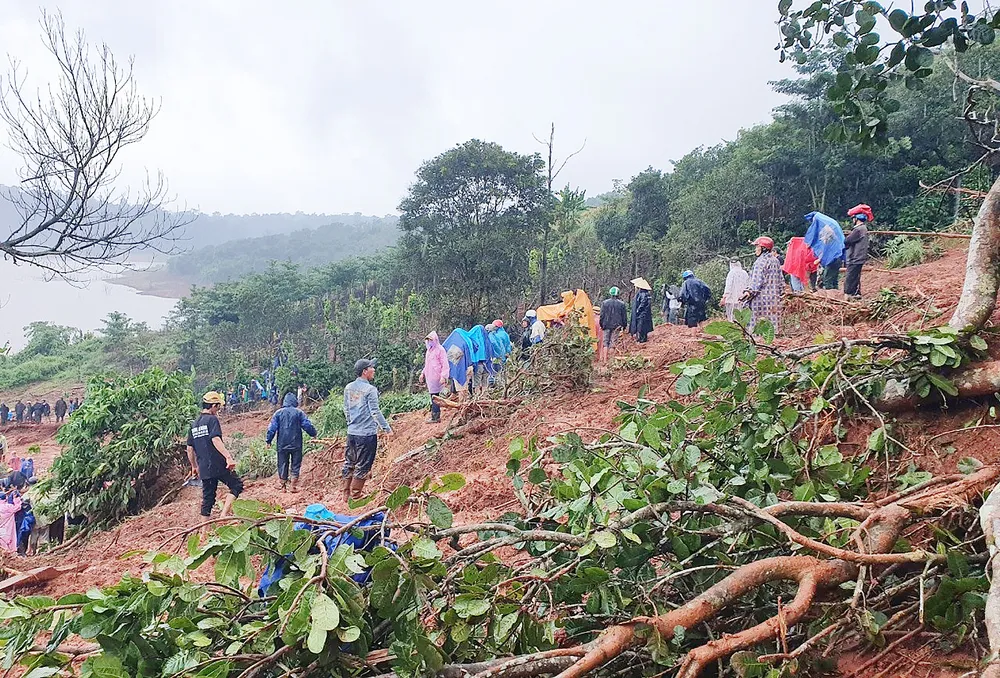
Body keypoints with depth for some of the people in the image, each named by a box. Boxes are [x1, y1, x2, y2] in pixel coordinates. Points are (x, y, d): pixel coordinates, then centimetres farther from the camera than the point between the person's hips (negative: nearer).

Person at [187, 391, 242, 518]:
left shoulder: (194, 424, 15)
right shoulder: (212, 419, -8)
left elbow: (189, 449, 17)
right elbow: (216, 440, -23)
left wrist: (194, 466, 27)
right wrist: (228, 457, -29)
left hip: (204, 469, 7)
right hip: (218, 466, -7)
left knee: (207, 498, 13)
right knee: (237, 485, 4)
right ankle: (224, 515, -9)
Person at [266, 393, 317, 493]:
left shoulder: (278, 413, 0)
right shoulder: (299, 413, -5)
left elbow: (272, 428, -1)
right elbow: (307, 425, -4)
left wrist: (268, 440, 7)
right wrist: (314, 434, 11)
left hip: (282, 444, 2)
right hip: (296, 444, -2)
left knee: (282, 465, 11)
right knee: (295, 465, 6)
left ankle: (282, 485, 15)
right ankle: (294, 486, 3)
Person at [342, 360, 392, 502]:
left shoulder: (348, 388, 6)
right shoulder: (370, 389, -15)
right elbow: (375, 412, -15)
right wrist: (387, 428, -6)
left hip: (351, 432, 7)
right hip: (367, 434, -7)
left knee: (349, 463, 16)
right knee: (363, 466, 3)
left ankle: (346, 495, 24)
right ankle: (355, 496, 7)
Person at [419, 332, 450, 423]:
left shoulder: (440, 350, -7)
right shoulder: (428, 350, 19)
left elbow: (445, 365, -12)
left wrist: (443, 376, -18)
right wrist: (423, 373, 25)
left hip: (436, 377, -8)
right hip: (429, 377, 8)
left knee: (435, 396, -10)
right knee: (433, 396, 9)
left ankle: (435, 416, -8)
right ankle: (435, 415, 14)